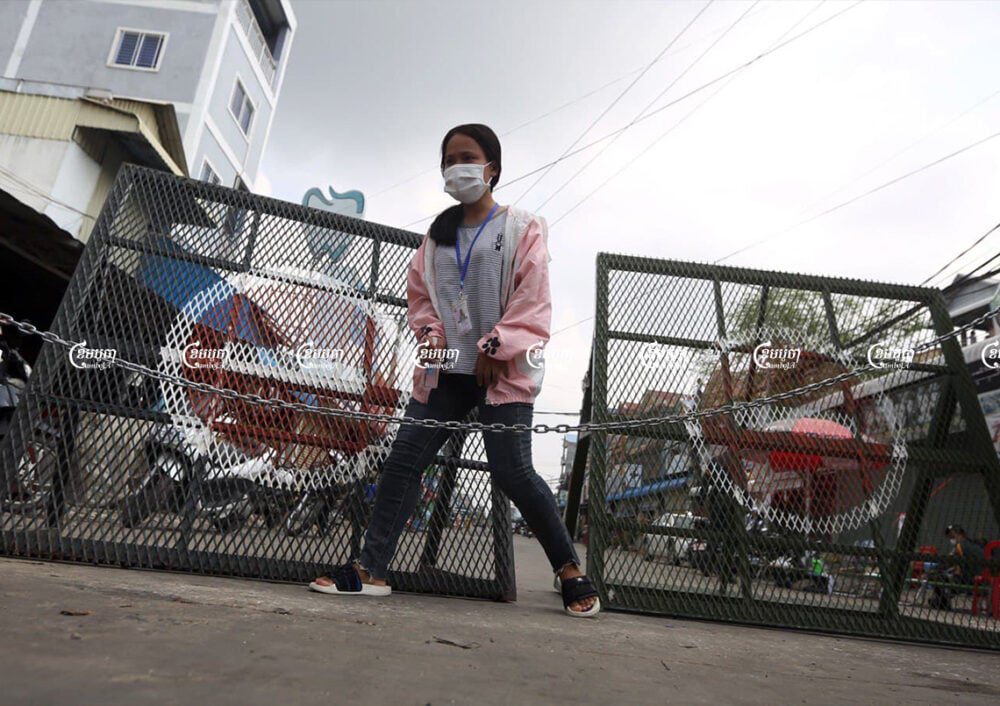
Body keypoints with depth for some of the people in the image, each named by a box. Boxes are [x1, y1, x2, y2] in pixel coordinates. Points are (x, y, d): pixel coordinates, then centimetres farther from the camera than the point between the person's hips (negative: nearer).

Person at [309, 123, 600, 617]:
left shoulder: (522, 229, 3)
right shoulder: (436, 235, 18)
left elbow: (531, 303, -5)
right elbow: (419, 294, 18)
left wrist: (493, 348, -14)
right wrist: (430, 331, -2)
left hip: (503, 370, -5)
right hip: (446, 370, 5)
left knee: (512, 471, -10)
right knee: (403, 460, -1)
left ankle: (569, 568, 10)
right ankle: (369, 568, 8)